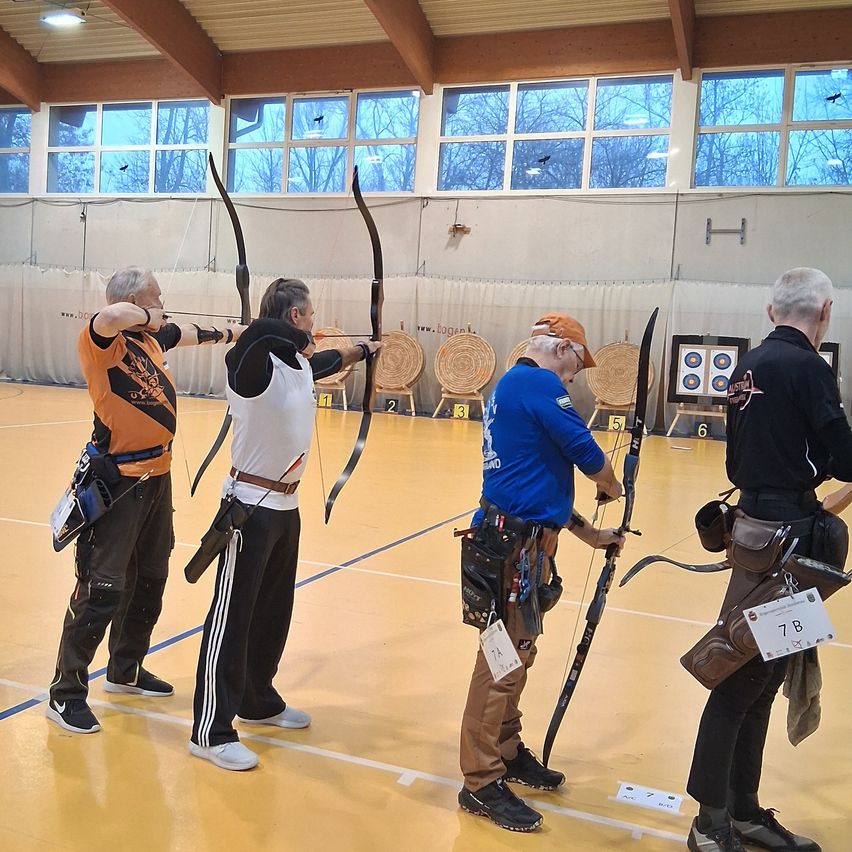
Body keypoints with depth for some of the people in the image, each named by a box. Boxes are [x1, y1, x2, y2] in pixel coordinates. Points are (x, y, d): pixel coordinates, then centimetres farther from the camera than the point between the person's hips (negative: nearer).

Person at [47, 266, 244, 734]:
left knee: (149, 582, 18)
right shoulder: (100, 341, -15)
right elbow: (113, 315, -39)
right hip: (117, 482, -9)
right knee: (102, 589, -5)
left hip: (156, 477, 9)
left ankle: (125, 670, 36)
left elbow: (191, 333, 28)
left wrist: (232, 331, 40)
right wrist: (147, 317, -19)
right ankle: (66, 694, 10)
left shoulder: (149, 338, 9)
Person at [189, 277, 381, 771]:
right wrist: (302, 341, -23)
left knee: (274, 611, 18)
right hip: (251, 507, -9)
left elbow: (330, 361, 31)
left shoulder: (299, 362, 8)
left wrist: (366, 350, 47)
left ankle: (258, 702, 35)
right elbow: (262, 330, -41)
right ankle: (211, 732, 7)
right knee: (232, 615, -2)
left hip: (287, 505, 9)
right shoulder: (256, 364, -18)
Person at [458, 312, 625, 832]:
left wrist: (589, 534, 23)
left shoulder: (512, 386, 19)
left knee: (517, 653, 19)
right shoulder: (540, 383, -11)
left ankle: (507, 752, 32)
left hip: (522, 539, 10)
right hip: (518, 543, -10)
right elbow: (586, 452, -14)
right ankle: (482, 783, 6)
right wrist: (612, 487, 9)